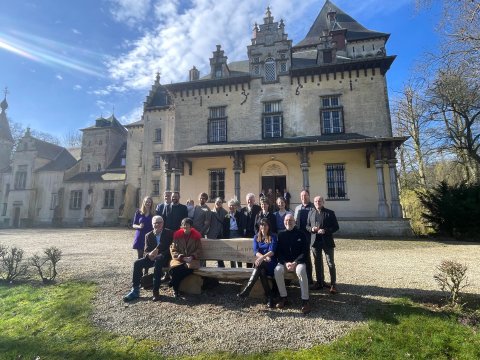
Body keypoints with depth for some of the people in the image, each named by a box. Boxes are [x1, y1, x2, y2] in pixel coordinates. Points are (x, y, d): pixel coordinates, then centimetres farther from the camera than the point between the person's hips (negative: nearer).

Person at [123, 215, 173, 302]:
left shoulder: (169, 233, -3)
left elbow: (170, 249, -12)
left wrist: (159, 254, -27)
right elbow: (146, 251, 3)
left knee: (158, 261, -36)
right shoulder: (148, 235, 7)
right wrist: (149, 254, -22)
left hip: (164, 258, -4)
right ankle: (135, 290, -12)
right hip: (152, 257, 5)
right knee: (137, 263, -19)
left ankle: (156, 291, -33)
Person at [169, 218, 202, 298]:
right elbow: (173, 250, 1)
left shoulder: (196, 236, 4)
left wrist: (192, 257, -12)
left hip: (191, 260, 0)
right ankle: (175, 290, -13)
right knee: (175, 268, -33)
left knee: (190, 267, -33)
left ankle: (172, 283, -14)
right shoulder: (177, 235, 3)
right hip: (179, 259, 0)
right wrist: (182, 257, -13)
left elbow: (199, 249, 7)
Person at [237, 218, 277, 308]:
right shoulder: (256, 237, 12)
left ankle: (247, 289, -39)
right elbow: (255, 251, -1)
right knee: (261, 271, -34)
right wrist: (264, 257, -22)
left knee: (260, 265, -36)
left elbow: (272, 251, -12)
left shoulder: (273, 237, 2)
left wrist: (263, 258, -31)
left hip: (270, 262, -3)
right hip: (261, 262, 3)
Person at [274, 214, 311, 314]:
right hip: (284, 262, 2)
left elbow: (305, 252, -5)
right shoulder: (281, 234, 3)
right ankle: (283, 297, -12)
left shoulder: (301, 234, -1)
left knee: (301, 270, -34)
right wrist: (285, 263, -16)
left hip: (298, 261, -1)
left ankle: (305, 300, -24)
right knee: (277, 270, -29)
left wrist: (295, 262, -18)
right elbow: (278, 252, 1)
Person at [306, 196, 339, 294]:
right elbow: (307, 226, 13)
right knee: (318, 263, 13)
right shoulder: (311, 213, 10)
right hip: (315, 241, 4)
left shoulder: (330, 213, -2)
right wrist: (311, 229, -9)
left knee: (330, 263, 1)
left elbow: (336, 227, -5)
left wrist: (325, 231, -19)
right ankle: (320, 282, 26)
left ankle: (333, 284, 10)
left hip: (327, 241, -4)